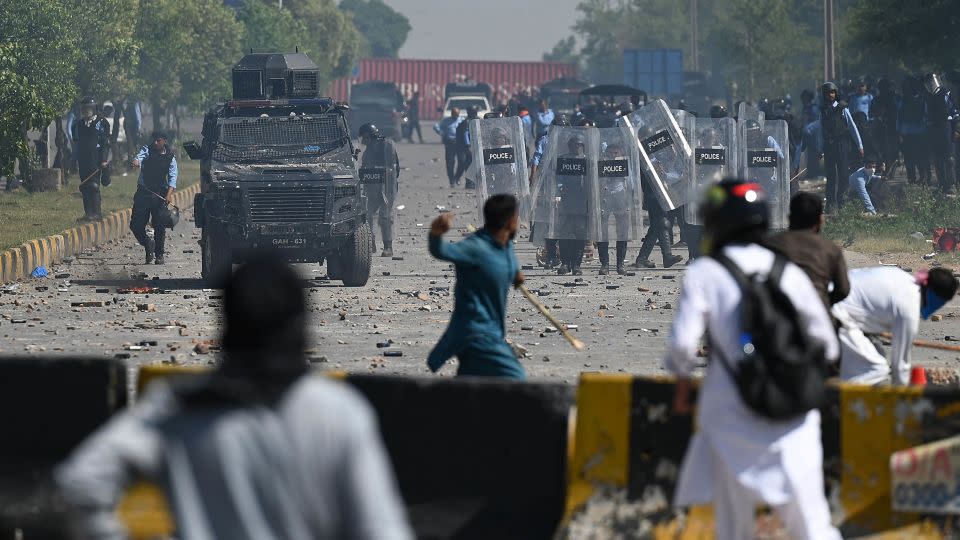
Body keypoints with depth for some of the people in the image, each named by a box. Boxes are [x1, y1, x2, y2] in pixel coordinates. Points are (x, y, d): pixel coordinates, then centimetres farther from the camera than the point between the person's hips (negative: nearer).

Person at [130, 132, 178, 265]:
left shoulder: (170, 157, 2)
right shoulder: (147, 150, 1)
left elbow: (173, 175, -6)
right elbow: (140, 156, -21)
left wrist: (169, 193, -21)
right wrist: (136, 161, -46)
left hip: (160, 194, -1)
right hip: (143, 193, 1)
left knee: (160, 226, -5)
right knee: (136, 225, -1)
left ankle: (159, 255, 7)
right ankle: (148, 244, 24)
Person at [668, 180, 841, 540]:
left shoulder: (704, 274, -4)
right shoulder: (790, 273, 5)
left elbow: (683, 343, -11)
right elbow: (825, 345, 9)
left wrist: (681, 387, 8)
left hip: (731, 414, -2)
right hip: (794, 416, 2)